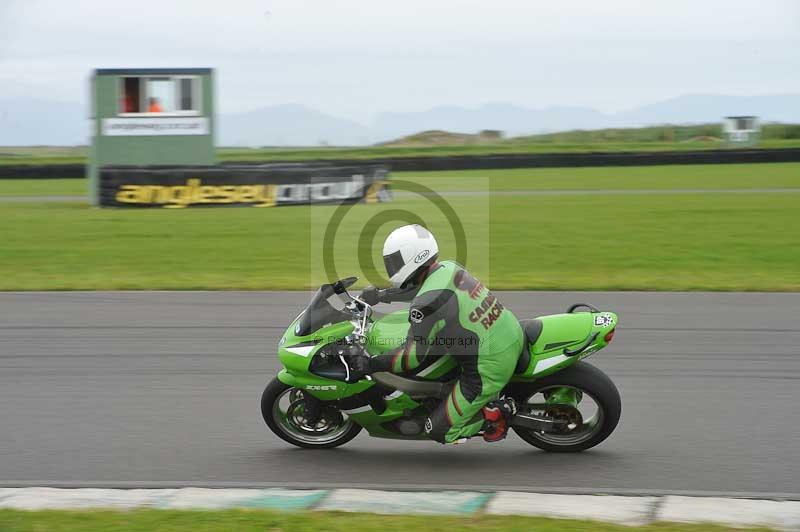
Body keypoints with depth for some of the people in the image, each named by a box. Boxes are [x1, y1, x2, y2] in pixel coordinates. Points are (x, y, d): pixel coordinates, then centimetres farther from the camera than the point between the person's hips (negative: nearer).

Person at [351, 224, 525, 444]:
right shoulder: (449, 268, 2)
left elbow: (412, 357, -15)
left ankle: (496, 412, 2)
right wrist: (380, 295, 25)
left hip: (489, 368, -8)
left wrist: (372, 364, -6)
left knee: (440, 432, 1)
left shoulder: (426, 304, -22)